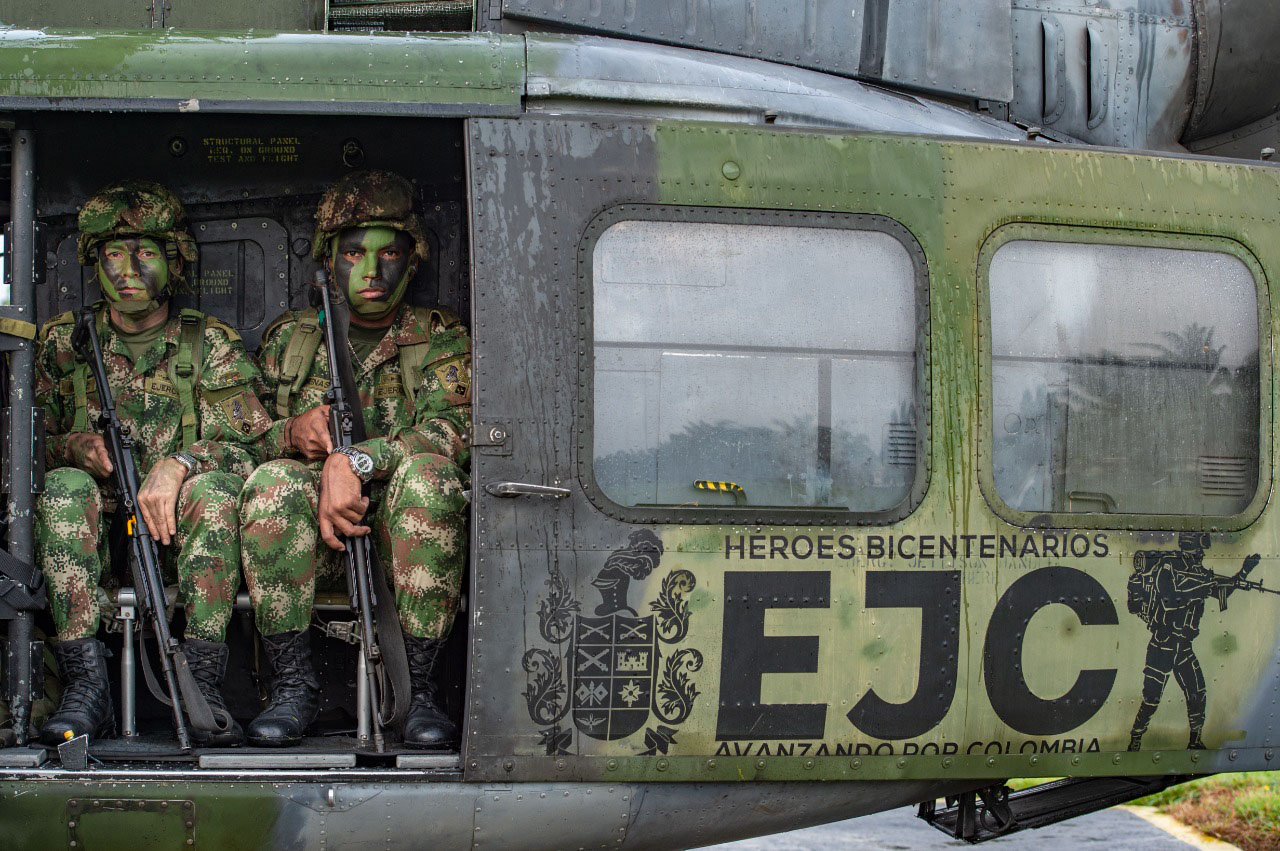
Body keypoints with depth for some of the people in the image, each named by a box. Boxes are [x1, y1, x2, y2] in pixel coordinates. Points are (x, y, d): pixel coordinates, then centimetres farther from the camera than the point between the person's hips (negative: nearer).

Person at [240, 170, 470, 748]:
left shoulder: (439, 339, 9)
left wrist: (354, 461, -26)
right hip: (311, 541, 2)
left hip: (404, 539, -1)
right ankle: (293, 684, -23)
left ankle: (418, 685, -27)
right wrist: (291, 433, -10)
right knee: (274, 481, -31)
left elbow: (451, 429, -10)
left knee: (429, 472, -34)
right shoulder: (288, 338, 18)